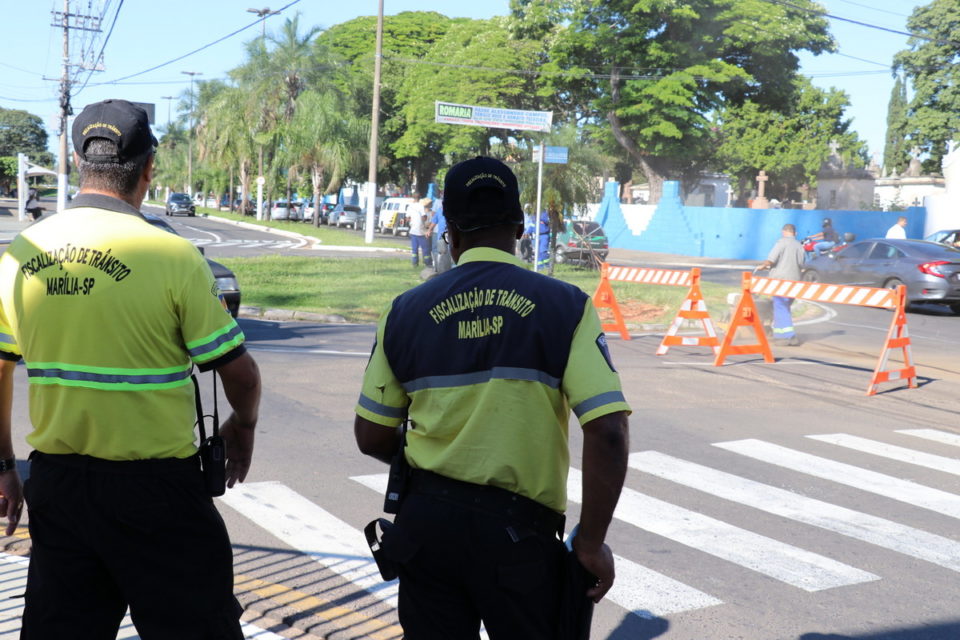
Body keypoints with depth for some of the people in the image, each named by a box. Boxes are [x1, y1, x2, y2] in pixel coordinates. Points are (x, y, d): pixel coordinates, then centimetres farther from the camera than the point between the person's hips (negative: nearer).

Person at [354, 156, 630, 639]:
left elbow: (372, 437, 7)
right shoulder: (563, 306, -8)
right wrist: (591, 542, -6)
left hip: (425, 520, 3)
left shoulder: (407, 310, 0)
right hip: (516, 528, -2)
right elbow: (607, 433, -16)